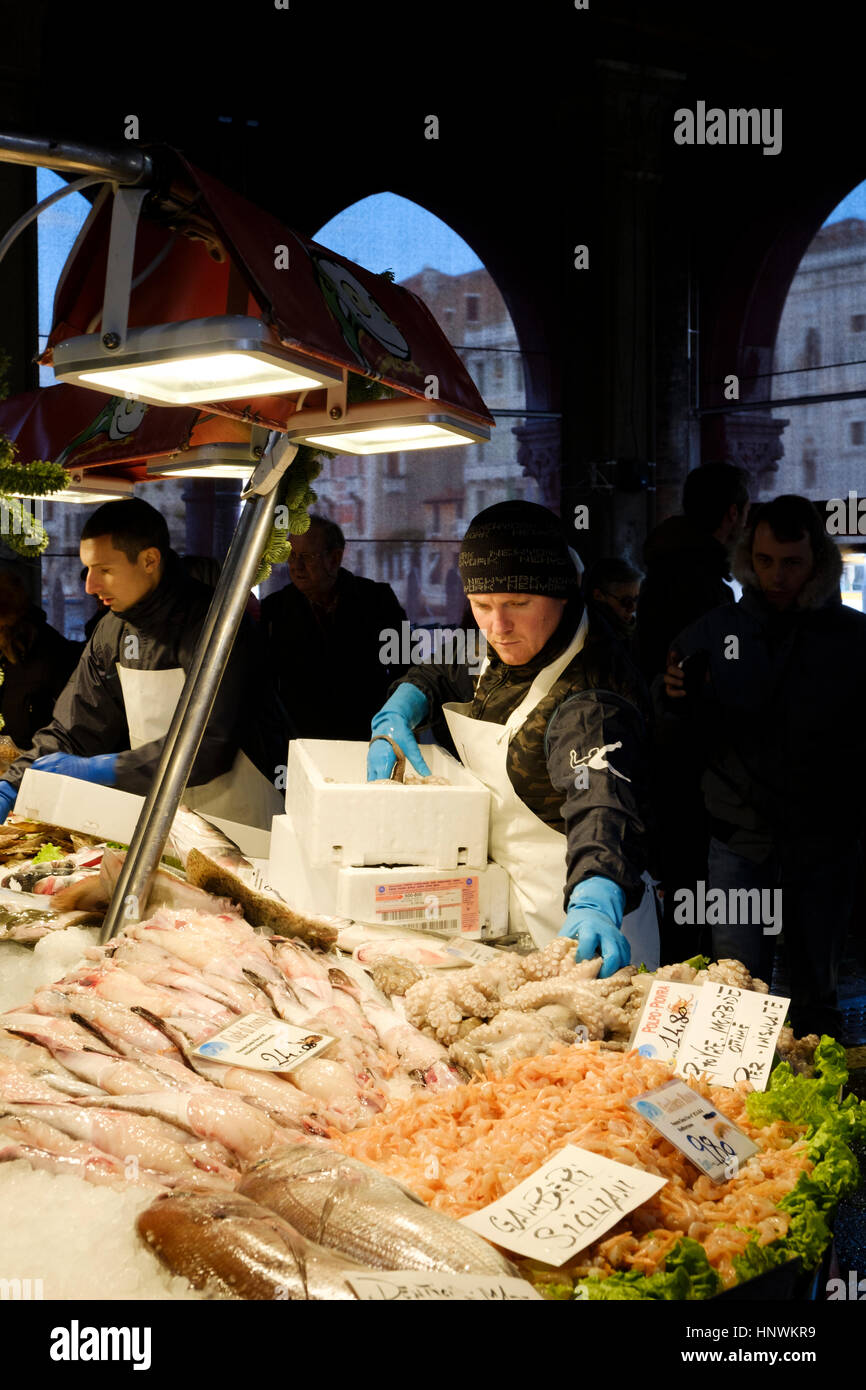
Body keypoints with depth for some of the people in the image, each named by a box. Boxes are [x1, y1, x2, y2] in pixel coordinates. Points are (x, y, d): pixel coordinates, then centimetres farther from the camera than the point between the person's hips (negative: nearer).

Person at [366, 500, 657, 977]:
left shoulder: (590, 702, -28)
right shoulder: (510, 650, 0)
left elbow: (600, 807, -43)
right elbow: (440, 674, 19)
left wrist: (594, 905, -61)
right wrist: (396, 715, -2)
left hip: (564, 923, -8)